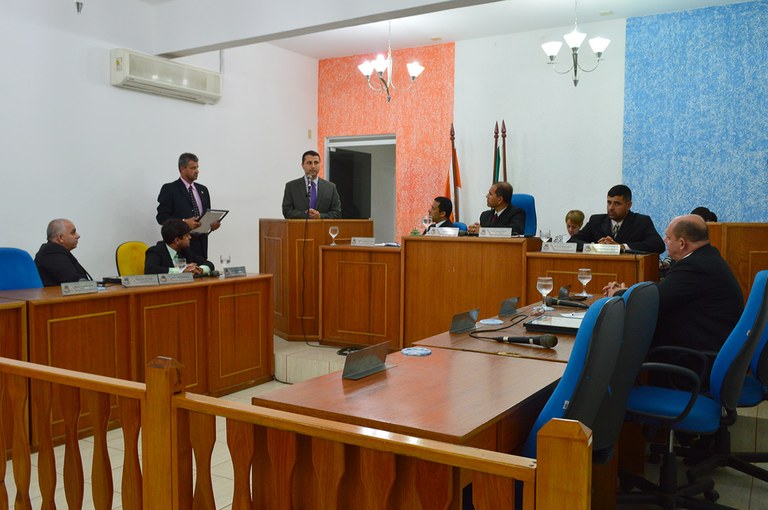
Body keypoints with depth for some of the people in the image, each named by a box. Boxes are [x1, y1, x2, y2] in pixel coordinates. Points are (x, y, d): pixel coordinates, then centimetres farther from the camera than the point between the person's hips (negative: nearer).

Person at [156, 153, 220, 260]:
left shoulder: (203, 190, 18)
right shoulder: (169, 189, 0)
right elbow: (161, 216, -6)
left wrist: (212, 223, -1)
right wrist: (184, 222, -19)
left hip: (201, 243, 5)